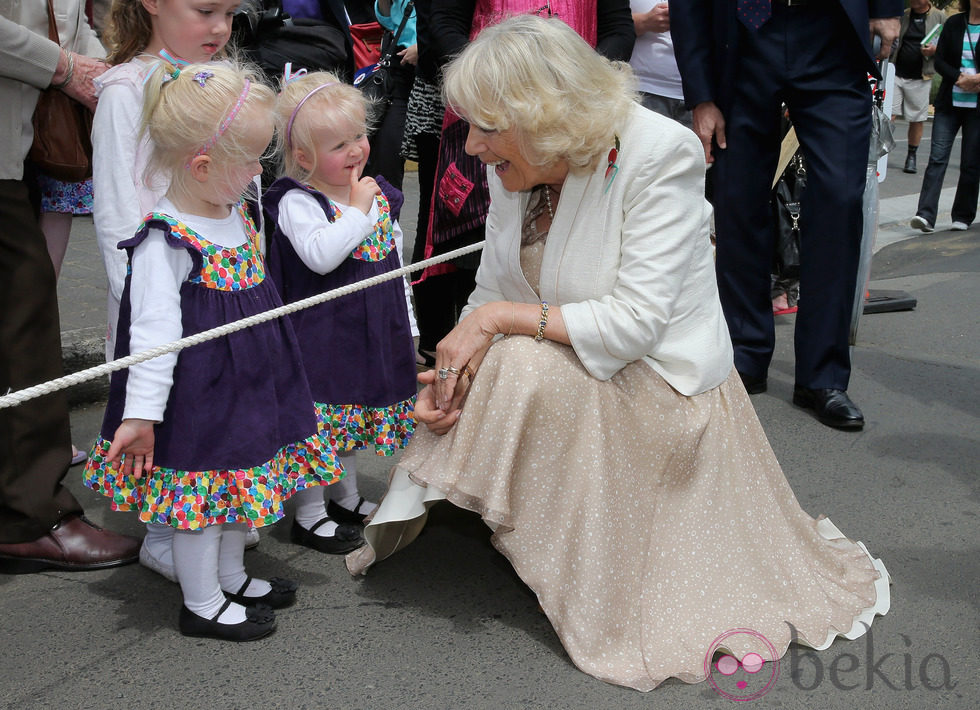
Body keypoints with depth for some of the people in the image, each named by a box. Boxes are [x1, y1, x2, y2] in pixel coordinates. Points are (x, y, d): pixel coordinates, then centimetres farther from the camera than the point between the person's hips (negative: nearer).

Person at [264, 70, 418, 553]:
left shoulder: (378, 193, 5)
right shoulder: (297, 202, -17)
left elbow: (395, 257, 13)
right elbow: (320, 255, -34)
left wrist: (405, 322, 14)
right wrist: (357, 209, -26)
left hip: (372, 330, 7)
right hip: (321, 330, -7)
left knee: (358, 412, 20)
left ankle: (347, 498, 38)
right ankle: (309, 515, 16)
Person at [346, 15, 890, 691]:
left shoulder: (660, 154, -24)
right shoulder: (517, 168, -4)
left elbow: (634, 321, -29)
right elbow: (492, 295, 1)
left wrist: (499, 318, -27)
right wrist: (455, 367, -19)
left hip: (660, 386, -7)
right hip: (577, 380, 8)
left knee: (524, 370, -27)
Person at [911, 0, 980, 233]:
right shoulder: (953, 24, 5)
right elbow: (940, 61, 3)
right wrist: (960, 79, -14)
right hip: (949, 103, 1)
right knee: (937, 157, -8)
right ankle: (926, 215, -14)